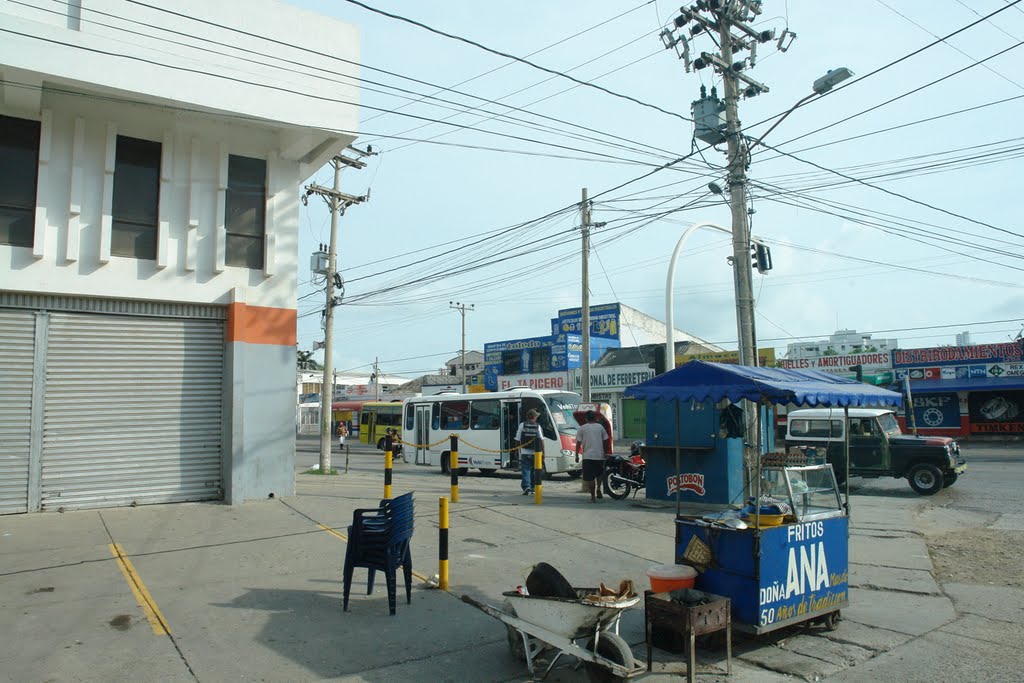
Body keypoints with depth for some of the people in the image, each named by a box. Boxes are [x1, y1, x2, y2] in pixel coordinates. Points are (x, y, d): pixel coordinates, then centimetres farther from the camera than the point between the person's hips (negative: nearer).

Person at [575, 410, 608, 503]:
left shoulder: (582, 428, 1)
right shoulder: (600, 427, 7)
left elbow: (578, 443, -1)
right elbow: (605, 440, 8)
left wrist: (577, 455, 7)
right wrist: (605, 453, 18)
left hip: (588, 456, -3)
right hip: (600, 455, 3)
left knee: (590, 477, 0)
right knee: (599, 474, 26)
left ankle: (593, 497, -1)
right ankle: (598, 490, 13)